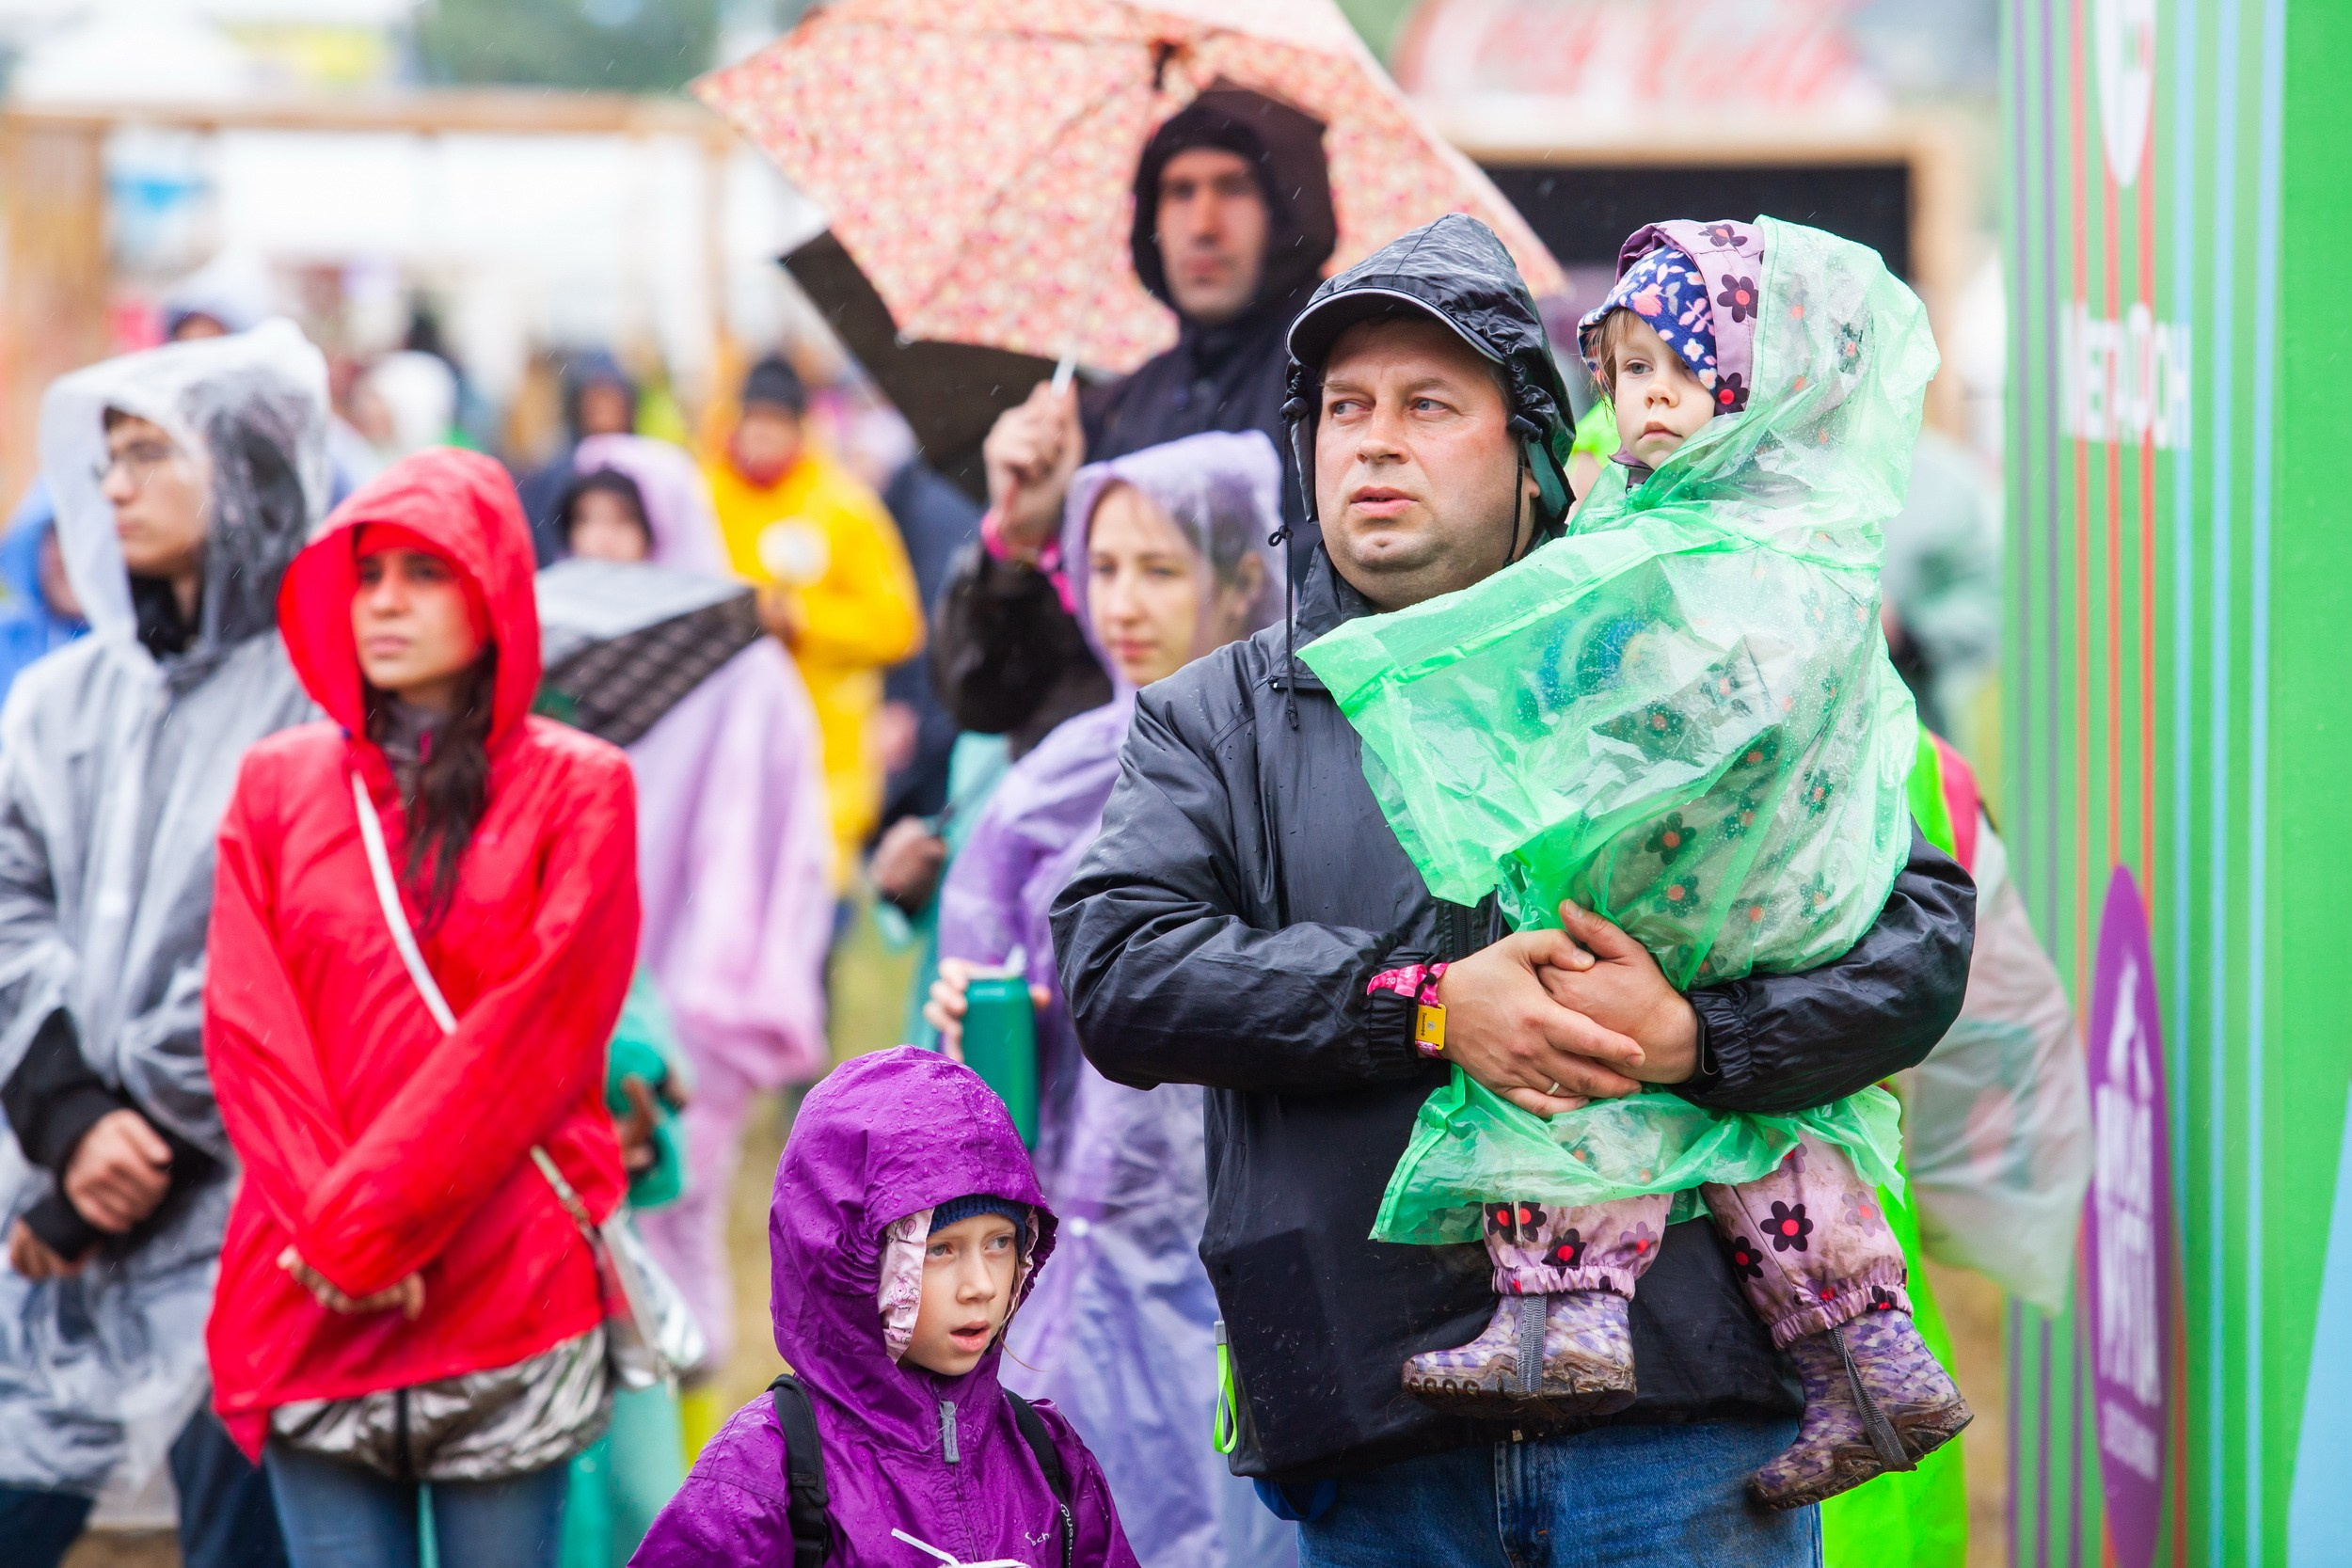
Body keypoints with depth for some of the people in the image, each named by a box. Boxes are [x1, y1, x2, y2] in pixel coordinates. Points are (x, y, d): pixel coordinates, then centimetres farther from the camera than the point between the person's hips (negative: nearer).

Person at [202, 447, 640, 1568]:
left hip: (506, 1294, -2)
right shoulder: (277, 784, 13)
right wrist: (322, 1227, -10)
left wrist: (366, 1222, -11)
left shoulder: (575, 788, 5)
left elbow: (540, 1028, -5)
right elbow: (248, 1033, 4)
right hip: (312, 1307, 2)